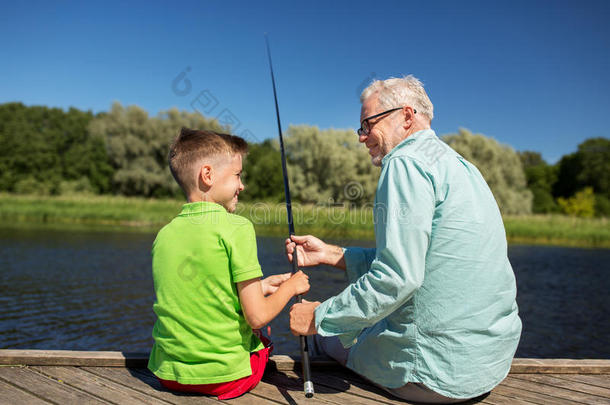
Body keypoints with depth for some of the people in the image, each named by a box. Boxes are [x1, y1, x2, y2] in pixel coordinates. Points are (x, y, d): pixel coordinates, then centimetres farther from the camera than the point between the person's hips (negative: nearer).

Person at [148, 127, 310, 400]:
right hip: (225, 377, -5)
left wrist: (260, 287, 15)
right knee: (261, 332, 24)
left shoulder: (164, 234, 2)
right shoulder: (236, 227, -16)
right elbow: (257, 317, -17)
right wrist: (290, 287, 2)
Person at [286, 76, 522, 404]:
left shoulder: (406, 162, -16)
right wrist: (329, 254, 13)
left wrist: (320, 318, -12)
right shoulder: (458, 164, 13)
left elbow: (398, 277, -25)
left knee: (323, 334, 13)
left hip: (441, 370, -9)